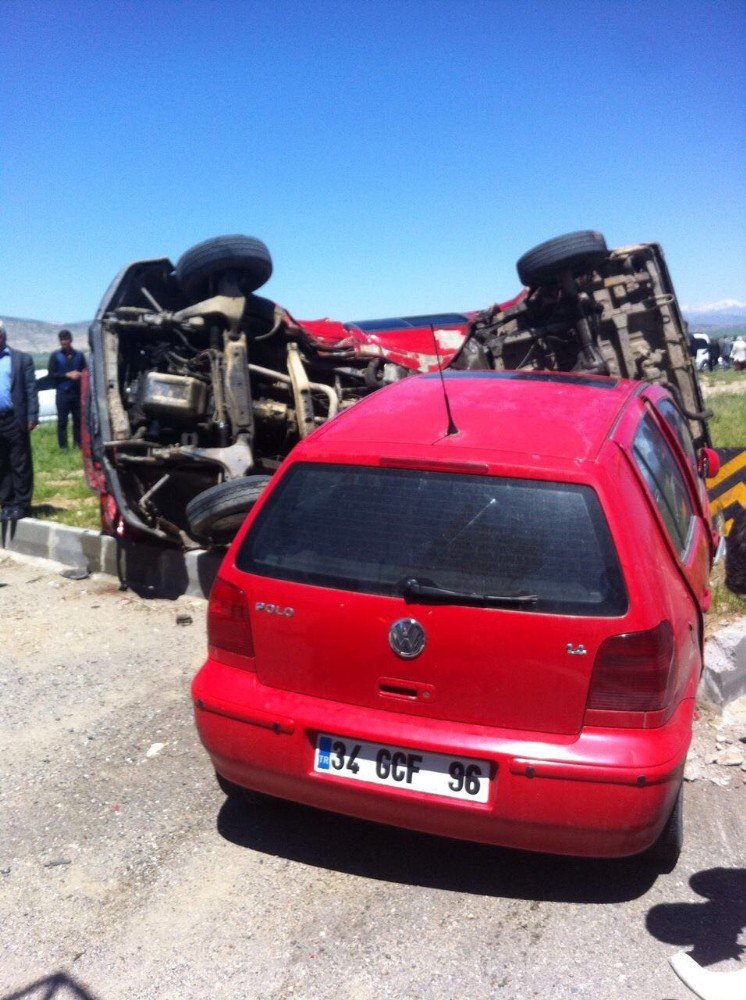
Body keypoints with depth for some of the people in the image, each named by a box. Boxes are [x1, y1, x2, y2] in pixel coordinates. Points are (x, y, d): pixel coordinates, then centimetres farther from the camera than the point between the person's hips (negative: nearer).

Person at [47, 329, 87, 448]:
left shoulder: (79, 355, 12)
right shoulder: (55, 355, 6)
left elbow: (84, 371, 15)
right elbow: (51, 374, 1)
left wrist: (80, 375, -8)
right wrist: (67, 375, -11)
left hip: (77, 392, 2)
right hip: (62, 393, -2)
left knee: (78, 420, 3)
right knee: (62, 421, -3)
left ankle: (78, 445, 11)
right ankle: (63, 447, -1)